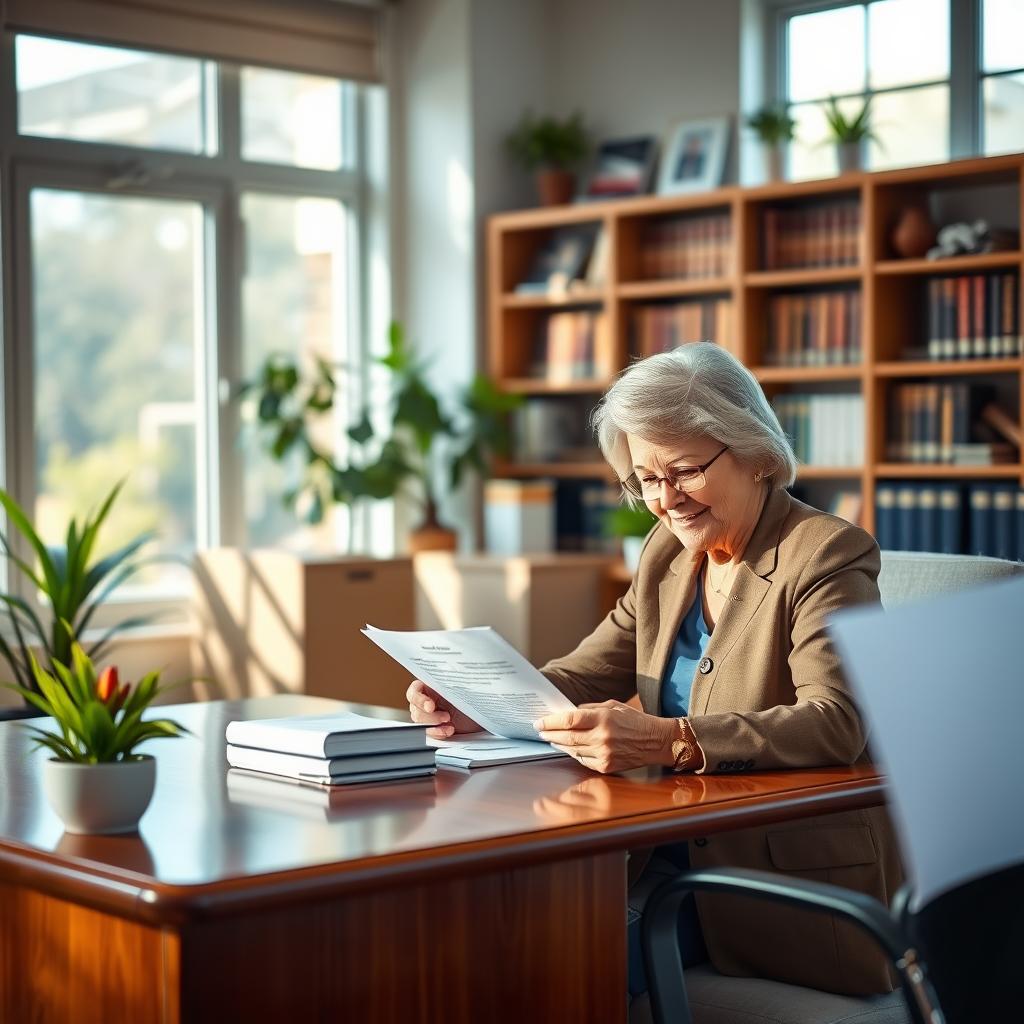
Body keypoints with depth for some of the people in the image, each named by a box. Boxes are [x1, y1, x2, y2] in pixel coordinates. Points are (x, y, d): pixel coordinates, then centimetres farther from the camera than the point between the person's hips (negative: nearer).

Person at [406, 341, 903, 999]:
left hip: (794, 882, -6)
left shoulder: (829, 555, -12)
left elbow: (836, 723, -26)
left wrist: (671, 741, -39)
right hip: (673, 854, 6)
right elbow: (589, 675, 11)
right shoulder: (668, 554, 11)